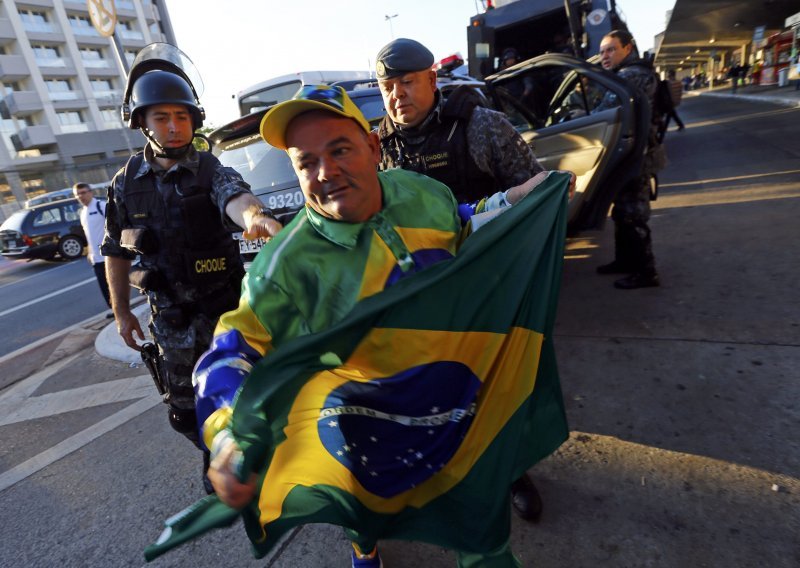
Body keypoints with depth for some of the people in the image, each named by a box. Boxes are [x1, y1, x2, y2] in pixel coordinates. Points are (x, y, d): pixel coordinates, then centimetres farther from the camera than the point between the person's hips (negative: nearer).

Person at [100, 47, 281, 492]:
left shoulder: (208, 169, -8)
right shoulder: (126, 183, 2)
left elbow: (233, 194, -33)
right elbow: (117, 252, 9)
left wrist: (252, 213, -55)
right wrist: (121, 310, 9)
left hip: (223, 304, -3)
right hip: (170, 315, 3)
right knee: (185, 410, 13)